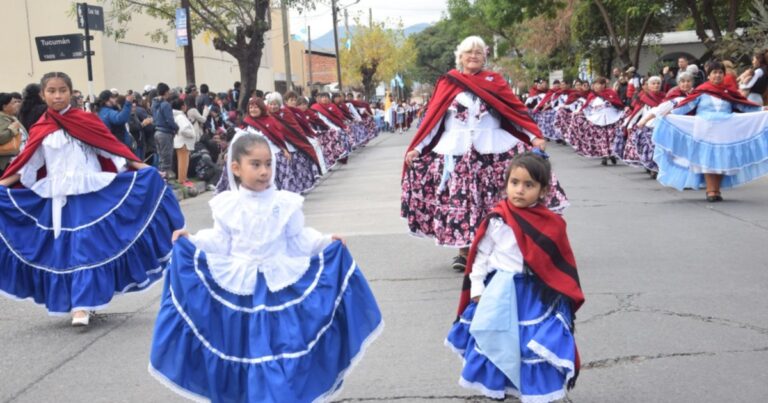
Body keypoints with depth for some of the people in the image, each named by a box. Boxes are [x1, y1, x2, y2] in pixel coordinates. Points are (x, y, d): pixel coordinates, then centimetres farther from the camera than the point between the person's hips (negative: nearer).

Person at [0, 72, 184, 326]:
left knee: (87, 247, -9)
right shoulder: (40, 130, 6)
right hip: (57, 199, 3)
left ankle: (83, 305, -7)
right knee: (62, 251, 4)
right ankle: (81, 300, 16)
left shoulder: (87, 121, 0)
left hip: (89, 195, -3)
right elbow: (26, 164, 8)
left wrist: (140, 167, -8)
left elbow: (111, 147, -1)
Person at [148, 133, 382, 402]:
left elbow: (298, 243, 2)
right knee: (242, 348, 10)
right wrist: (191, 241, -8)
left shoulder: (285, 204, -5)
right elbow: (220, 244, 2)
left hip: (279, 286, 0)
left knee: (282, 347, 2)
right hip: (239, 288, 1)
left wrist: (325, 242, -9)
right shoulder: (226, 206, -3)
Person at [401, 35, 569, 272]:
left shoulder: (495, 81, 9)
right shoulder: (448, 84, 8)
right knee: (459, 201, -2)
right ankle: (464, 252, 6)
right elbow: (432, 119, 6)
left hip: (492, 150, 0)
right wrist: (417, 148, 1)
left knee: (493, 202, -5)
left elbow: (517, 110, 6)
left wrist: (534, 137, -4)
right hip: (455, 152, 0)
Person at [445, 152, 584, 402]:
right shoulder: (497, 220, -7)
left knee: (536, 346, 3)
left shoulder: (552, 225, -5)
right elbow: (481, 255, 0)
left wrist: (563, 297, 2)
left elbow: (561, 264, 2)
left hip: (537, 295, 0)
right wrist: (477, 289, -1)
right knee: (498, 343, 11)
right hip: (500, 294, 0)